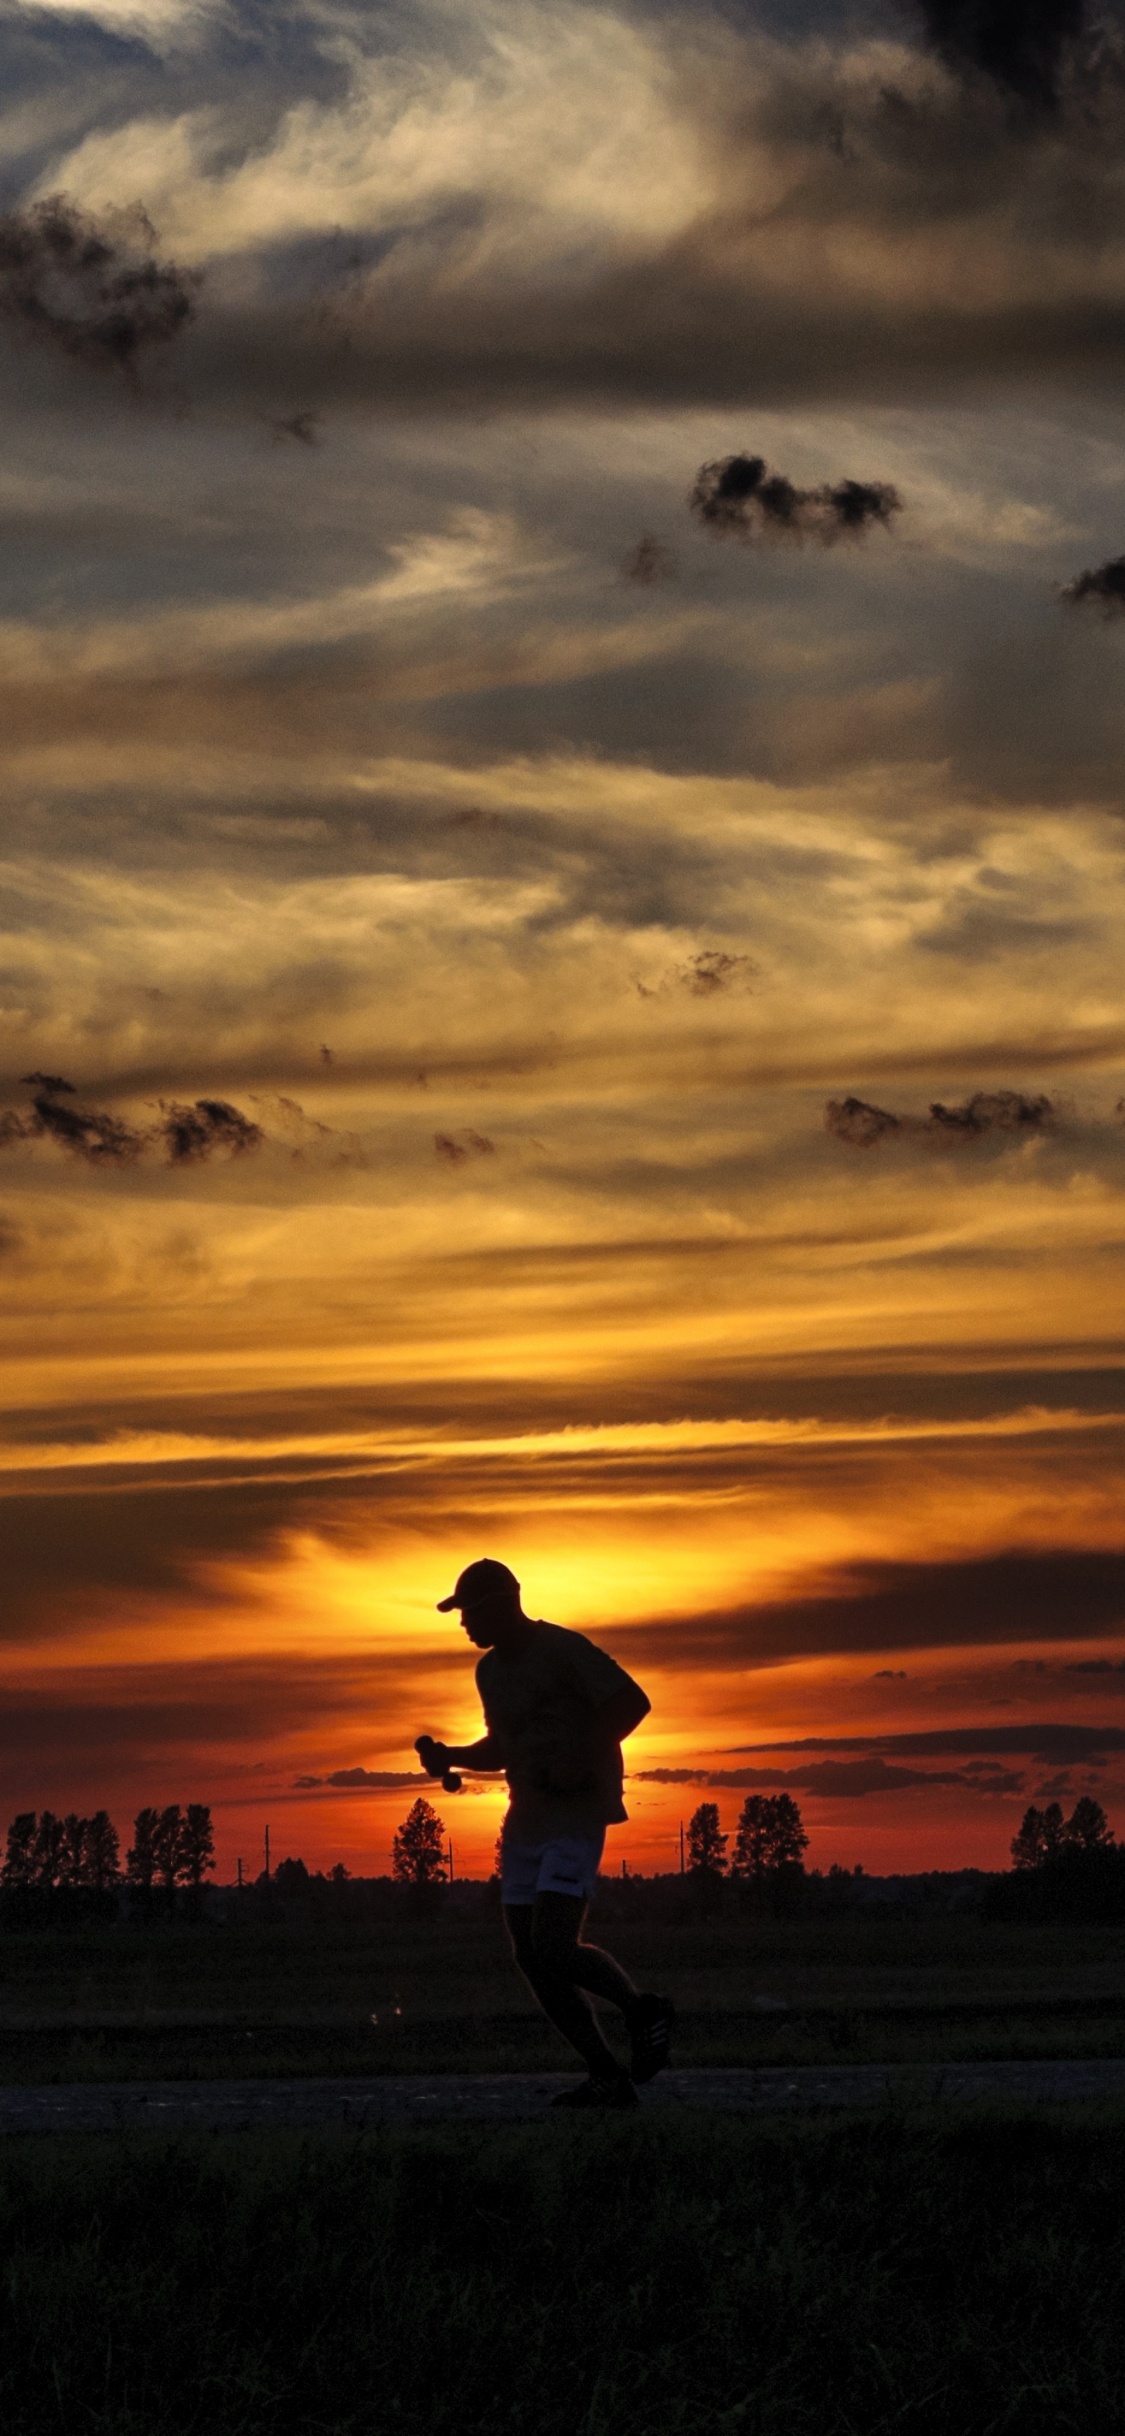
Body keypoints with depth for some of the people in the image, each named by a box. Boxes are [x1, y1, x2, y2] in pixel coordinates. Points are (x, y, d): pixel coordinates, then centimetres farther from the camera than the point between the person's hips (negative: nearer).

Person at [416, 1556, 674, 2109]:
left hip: (578, 1815, -9)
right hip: (526, 1820, 9)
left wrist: (579, 1758, -25)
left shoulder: (562, 1650, -12)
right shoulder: (490, 1670, 14)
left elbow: (632, 1701, -18)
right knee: (531, 1957, 2)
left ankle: (640, 2007, 5)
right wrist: (448, 1756, 9)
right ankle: (608, 2079, 8)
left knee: (554, 1948, -20)